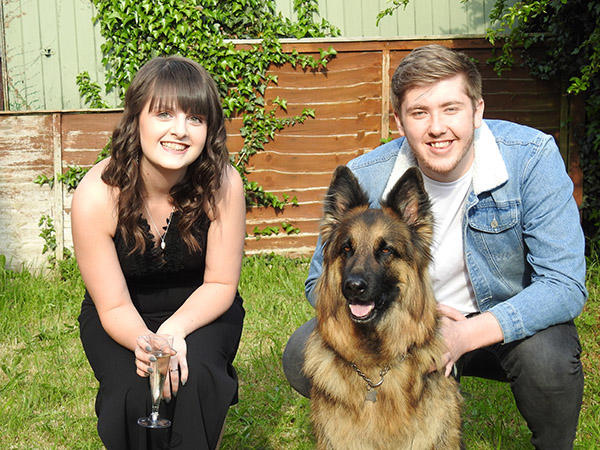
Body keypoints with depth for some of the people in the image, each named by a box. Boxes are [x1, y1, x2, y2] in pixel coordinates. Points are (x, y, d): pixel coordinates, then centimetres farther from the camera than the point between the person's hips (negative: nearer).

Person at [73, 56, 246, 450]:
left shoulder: (223, 185, -24)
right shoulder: (96, 196, -26)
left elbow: (220, 284, -13)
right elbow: (114, 306, -18)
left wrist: (175, 331, -32)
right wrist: (145, 343, -40)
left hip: (200, 311, 0)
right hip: (123, 320, 0)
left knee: (194, 376, -30)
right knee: (132, 392, -27)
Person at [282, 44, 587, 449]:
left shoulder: (532, 157, -21)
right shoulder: (365, 177, -16)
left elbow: (565, 286, -24)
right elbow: (323, 281, -6)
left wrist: (464, 336, -38)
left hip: (506, 321, -1)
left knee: (548, 357, -35)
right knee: (303, 356, -18)